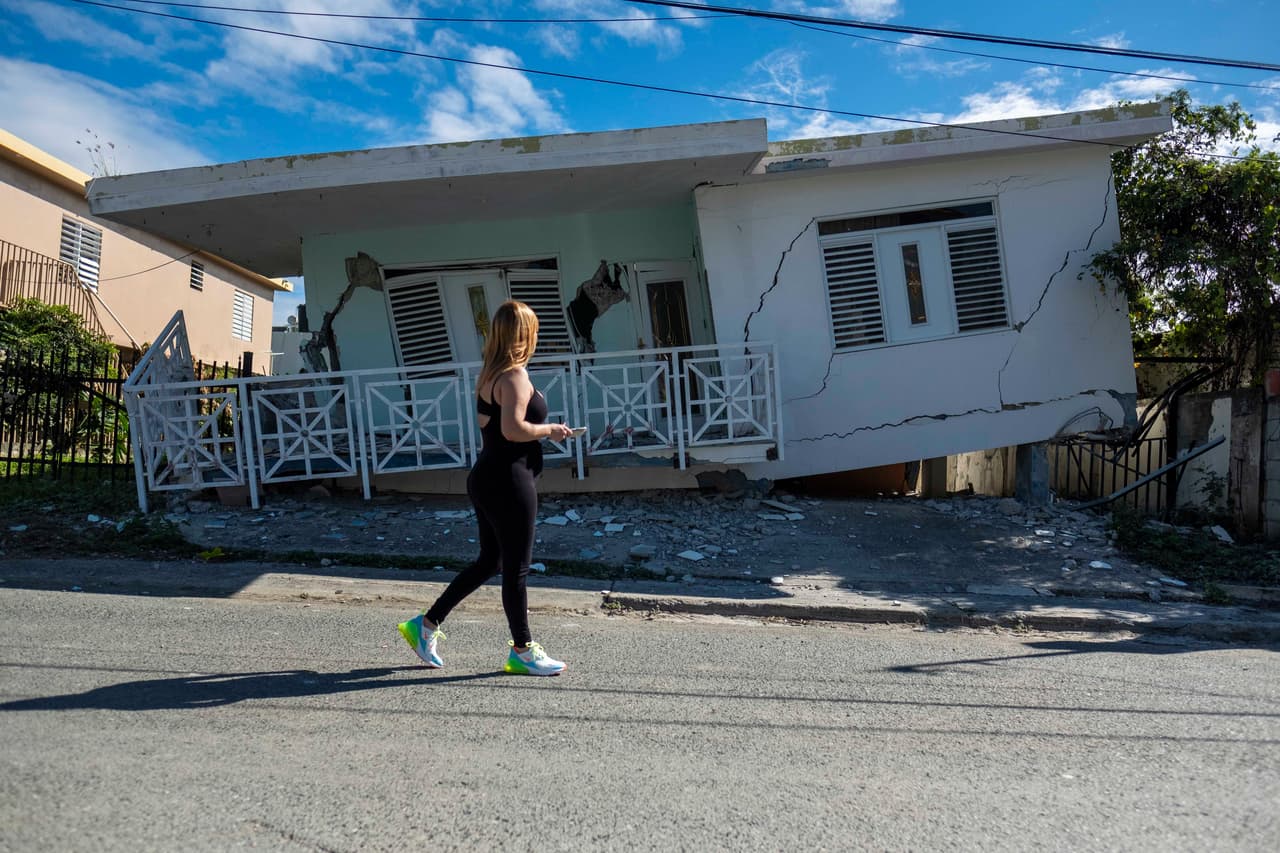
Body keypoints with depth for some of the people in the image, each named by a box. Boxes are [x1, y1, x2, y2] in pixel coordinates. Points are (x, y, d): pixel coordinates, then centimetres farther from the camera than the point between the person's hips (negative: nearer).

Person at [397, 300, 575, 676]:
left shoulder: (489, 374, 11)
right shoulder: (515, 375, -17)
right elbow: (513, 429, -27)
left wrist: (540, 429, 17)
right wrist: (549, 430, -12)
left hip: (486, 477, 10)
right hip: (509, 480, -10)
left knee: (489, 561, 19)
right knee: (516, 567, 2)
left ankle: (426, 624, 27)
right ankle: (522, 652, 17)